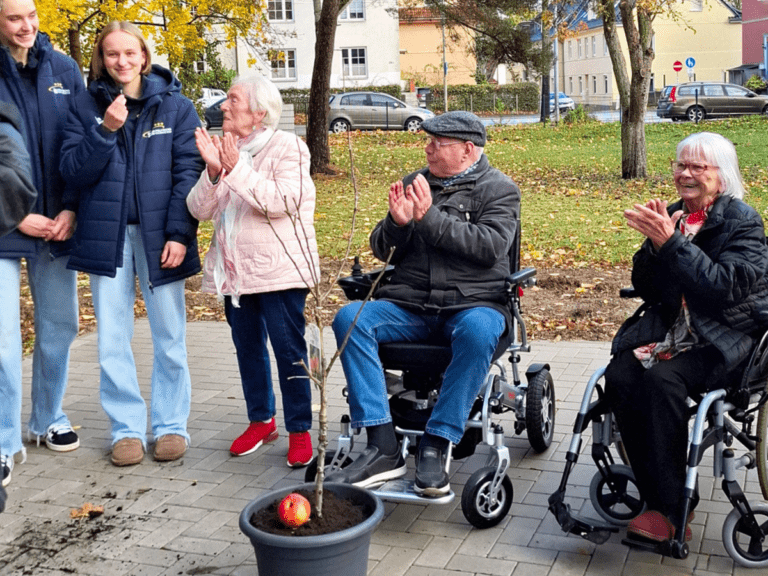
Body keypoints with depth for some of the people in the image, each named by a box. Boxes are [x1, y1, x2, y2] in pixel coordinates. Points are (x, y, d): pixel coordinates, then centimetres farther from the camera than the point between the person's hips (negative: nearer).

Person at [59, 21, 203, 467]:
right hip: (107, 235, 2)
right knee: (112, 340, 5)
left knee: (170, 337, 4)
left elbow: (188, 172, -3)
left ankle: (171, 425, 17)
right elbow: (73, 171, 0)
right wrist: (105, 130, -14)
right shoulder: (87, 107, 7)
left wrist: (179, 234, -12)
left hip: (159, 234, -1)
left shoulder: (175, 105, 2)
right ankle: (127, 428, 17)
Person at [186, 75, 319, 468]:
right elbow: (200, 210, 1)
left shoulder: (287, 147, -6)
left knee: (289, 350, -3)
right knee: (248, 348, 14)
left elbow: (284, 202, -22)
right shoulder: (223, 150, 11)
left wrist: (238, 170, -25)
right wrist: (212, 172, -15)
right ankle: (261, 420, 29)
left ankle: (299, 430, 8)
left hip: (278, 270, -6)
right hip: (235, 270, 6)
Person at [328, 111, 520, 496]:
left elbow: (491, 247, -13)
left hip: (473, 304, -3)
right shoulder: (414, 184, 17)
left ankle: (435, 446, -28)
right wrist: (397, 223, -8)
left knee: (478, 331, -38)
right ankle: (383, 448, -26)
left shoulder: (498, 189, 5)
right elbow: (382, 250, 15)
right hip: (408, 305, 4)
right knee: (350, 318, -22)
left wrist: (430, 218, -18)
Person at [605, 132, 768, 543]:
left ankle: (671, 511, -22)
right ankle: (667, 504, -17)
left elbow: (727, 287, -20)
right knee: (619, 375, -23)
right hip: (670, 329, 5)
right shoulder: (671, 216, 12)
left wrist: (672, 243, -24)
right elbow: (647, 289, 9)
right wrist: (653, 244, -9)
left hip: (725, 339, -5)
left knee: (661, 379, -32)